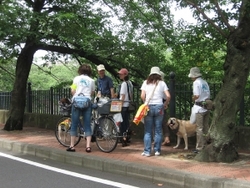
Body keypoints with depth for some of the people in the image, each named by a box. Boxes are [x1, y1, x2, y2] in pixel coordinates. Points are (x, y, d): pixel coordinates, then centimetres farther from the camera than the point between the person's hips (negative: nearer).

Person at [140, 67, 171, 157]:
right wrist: (165, 104, 13)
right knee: (158, 130, 8)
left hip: (148, 107, 0)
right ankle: (157, 150, 13)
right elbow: (168, 96, -3)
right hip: (159, 107, 0)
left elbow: (142, 96, -2)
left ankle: (147, 151, 5)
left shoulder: (146, 82, 5)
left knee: (147, 131, 5)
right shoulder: (162, 83, 4)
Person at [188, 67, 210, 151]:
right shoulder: (205, 82, 14)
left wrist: (193, 98, 2)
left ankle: (200, 147, -1)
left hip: (200, 107, -8)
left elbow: (197, 95, -17)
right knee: (206, 128, 12)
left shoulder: (196, 82, -10)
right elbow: (208, 95, 13)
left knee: (199, 128, -3)